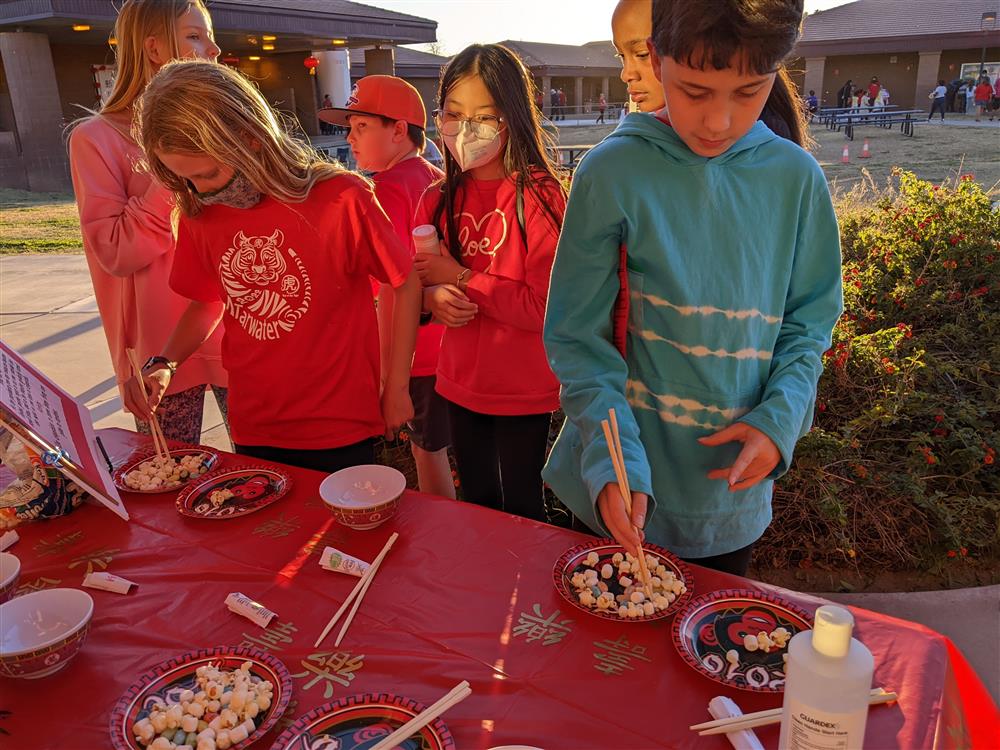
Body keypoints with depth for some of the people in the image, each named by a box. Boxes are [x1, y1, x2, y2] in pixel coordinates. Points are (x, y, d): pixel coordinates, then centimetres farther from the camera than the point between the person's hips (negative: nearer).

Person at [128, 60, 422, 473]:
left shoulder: (341, 199, -17)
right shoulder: (200, 213, -2)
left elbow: (407, 284, -7)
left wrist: (397, 387, -5)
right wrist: (162, 364, -5)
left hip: (340, 432, -4)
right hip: (253, 432, 5)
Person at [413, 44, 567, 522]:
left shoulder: (539, 196, -16)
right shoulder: (438, 200, 2)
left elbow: (545, 307, -21)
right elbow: (417, 285, 9)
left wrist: (459, 277, -17)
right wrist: (433, 298, -14)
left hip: (524, 392, -5)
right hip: (461, 385, 6)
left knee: (520, 510, 12)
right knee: (478, 505, 22)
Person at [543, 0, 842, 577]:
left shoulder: (796, 178, -6)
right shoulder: (612, 174, -15)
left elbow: (809, 320, 3)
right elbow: (577, 336, -13)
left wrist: (779, 419, -14)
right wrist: (613, 458, -24)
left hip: (732, 486, 3)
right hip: (625, 488, -2)